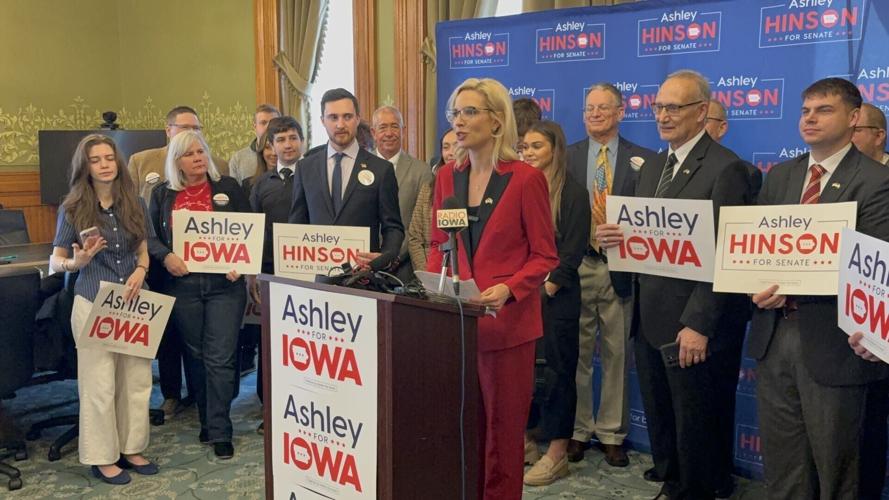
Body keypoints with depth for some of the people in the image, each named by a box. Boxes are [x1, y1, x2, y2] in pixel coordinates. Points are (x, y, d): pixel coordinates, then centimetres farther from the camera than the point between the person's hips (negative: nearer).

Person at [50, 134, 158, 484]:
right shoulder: (73, 209, -4)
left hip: (133, 301, 4)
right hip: (93, 304, -3)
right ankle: (102, 458, 14)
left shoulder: (134, 204, 4)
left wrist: (140, 271, -10)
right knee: (99, 383, 2)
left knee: (137, 378, 8)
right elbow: (55, 262, -2)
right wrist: (77, 262, -24)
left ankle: (131, 449, 22)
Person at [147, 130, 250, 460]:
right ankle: (207, 420, 26)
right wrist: (166, 256, -12)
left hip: (224, 284, -2)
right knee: (195, 355, 12)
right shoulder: (163, 194, 8)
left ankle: (220, 432, 3)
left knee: (220, 358, -5)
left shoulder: (228, 188, 3)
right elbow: (150, 236, 8)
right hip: (183, 284, 2)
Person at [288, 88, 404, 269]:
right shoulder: (305, 168, 9)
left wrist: (384, 257, -16)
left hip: (364, 271, -2)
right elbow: (296, 224, 13)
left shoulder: (381, 169, 1)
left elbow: (393, 227, 2)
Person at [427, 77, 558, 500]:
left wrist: (507, 290, -21)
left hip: (505, 320, -4)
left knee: (502, 426, 6)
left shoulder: (526, 178, -8)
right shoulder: (447, 176, 7)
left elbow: (544, 256, -6)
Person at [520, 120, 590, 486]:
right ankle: (523, 437, 21)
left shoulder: (573, 193, -3)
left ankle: (557, 454, 7)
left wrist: (547, 286, -14)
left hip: (556, 295, -5)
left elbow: (573, 250, -8)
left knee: (557, 369, 1)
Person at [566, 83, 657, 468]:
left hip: (619, 269, -1)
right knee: (577, 353, 7)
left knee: (616, 354, 8)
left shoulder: (642, 160, 3)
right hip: (577, 266, 1)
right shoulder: (568, 156, 7)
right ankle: (577, 430, 20)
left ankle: (611, 434, 20)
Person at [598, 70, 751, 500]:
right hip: (649, 318, 7)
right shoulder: (652, 167, 13)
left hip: (691, 325, -7)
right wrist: (613, 236, -7)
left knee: (694, 424, 8)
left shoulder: (725, 169, -12)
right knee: (659, 419, 18)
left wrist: (699, 325, -21)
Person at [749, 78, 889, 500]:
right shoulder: (779, 175, 12)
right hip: (773, 335, 5)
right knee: (780, 465, 15)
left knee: (834, 466, 12)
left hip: (830, 342, -5)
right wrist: (761, 287, -10)